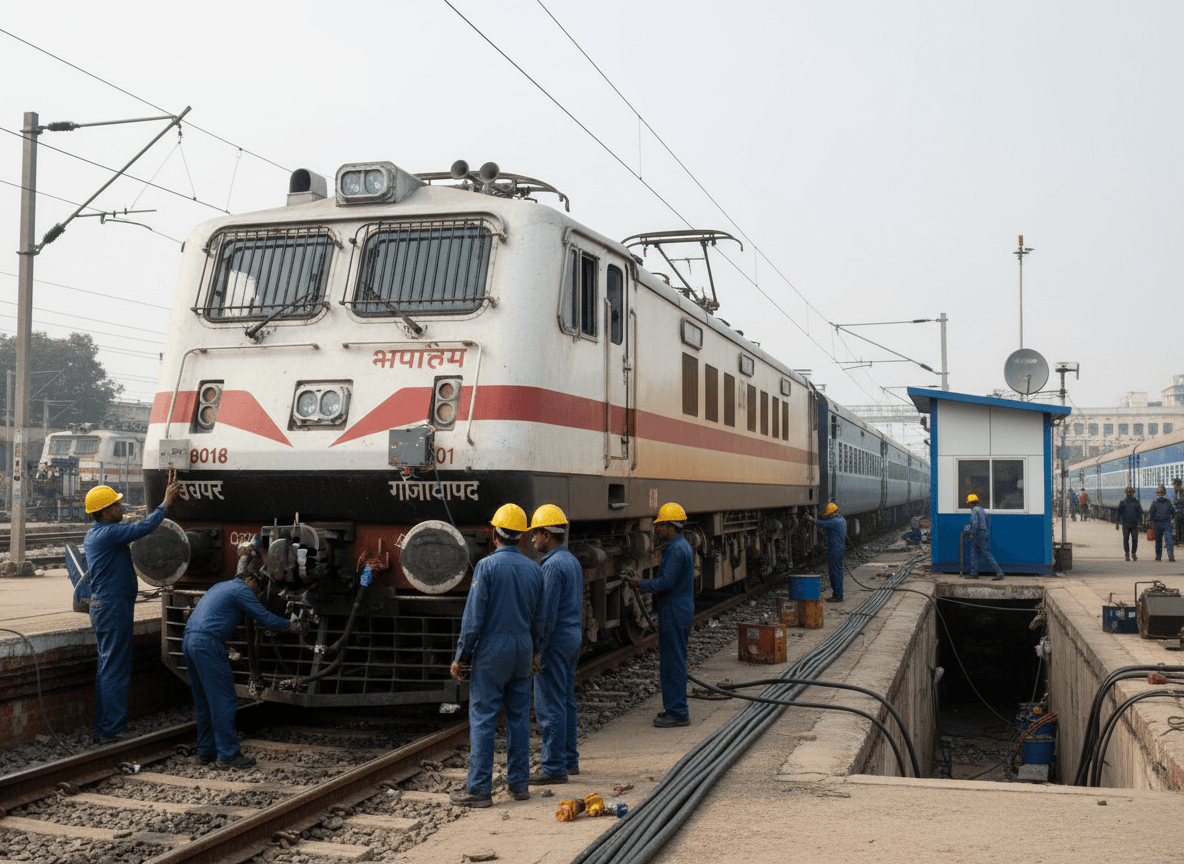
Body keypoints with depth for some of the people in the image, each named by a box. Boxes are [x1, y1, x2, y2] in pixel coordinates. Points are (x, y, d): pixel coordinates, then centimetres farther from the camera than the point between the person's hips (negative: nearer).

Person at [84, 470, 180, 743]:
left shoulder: (93, 535, 14)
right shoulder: (109, 534, -17)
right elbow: (145, 527, -24)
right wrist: (167, 502, -16)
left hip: (101, 606, 10)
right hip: (114, 607, -10)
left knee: (107, 667, 14)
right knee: (115, 671, -6)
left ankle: (102, 727, 19)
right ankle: (112, 731, -3)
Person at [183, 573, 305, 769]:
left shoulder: (220, 586, 27)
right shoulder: (241, 589, 0)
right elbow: (265, 618, -1)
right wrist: (291, 626, 13)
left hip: (188, 640, 10)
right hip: (208, 643, -10)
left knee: (203, 701, 16)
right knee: (224, 700, -6)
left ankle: (206, 751, 21)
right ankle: (228, 756, -5)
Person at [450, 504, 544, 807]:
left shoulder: (487, 565, -11)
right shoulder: (534, 569, 5)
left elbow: (474, 615, -12)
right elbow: (538, 617, 10)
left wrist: (461, 656, -6)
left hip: (492, 649, -5)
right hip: (523, 649, 5)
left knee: (482, 719, -1)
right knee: (519, 717, 12)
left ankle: (479, 788, 0)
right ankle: (519, 782, 17)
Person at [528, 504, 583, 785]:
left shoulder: (552, 565, -18)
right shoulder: (573, 561, 13)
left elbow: (547, 612, -21)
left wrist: (537, 649, -18)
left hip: (555, 639, -10)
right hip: (574, 636, 10)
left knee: (549, 706, -4)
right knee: (566, 701, 15)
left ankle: (554, 767, 0)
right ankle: (569, 759, 22)